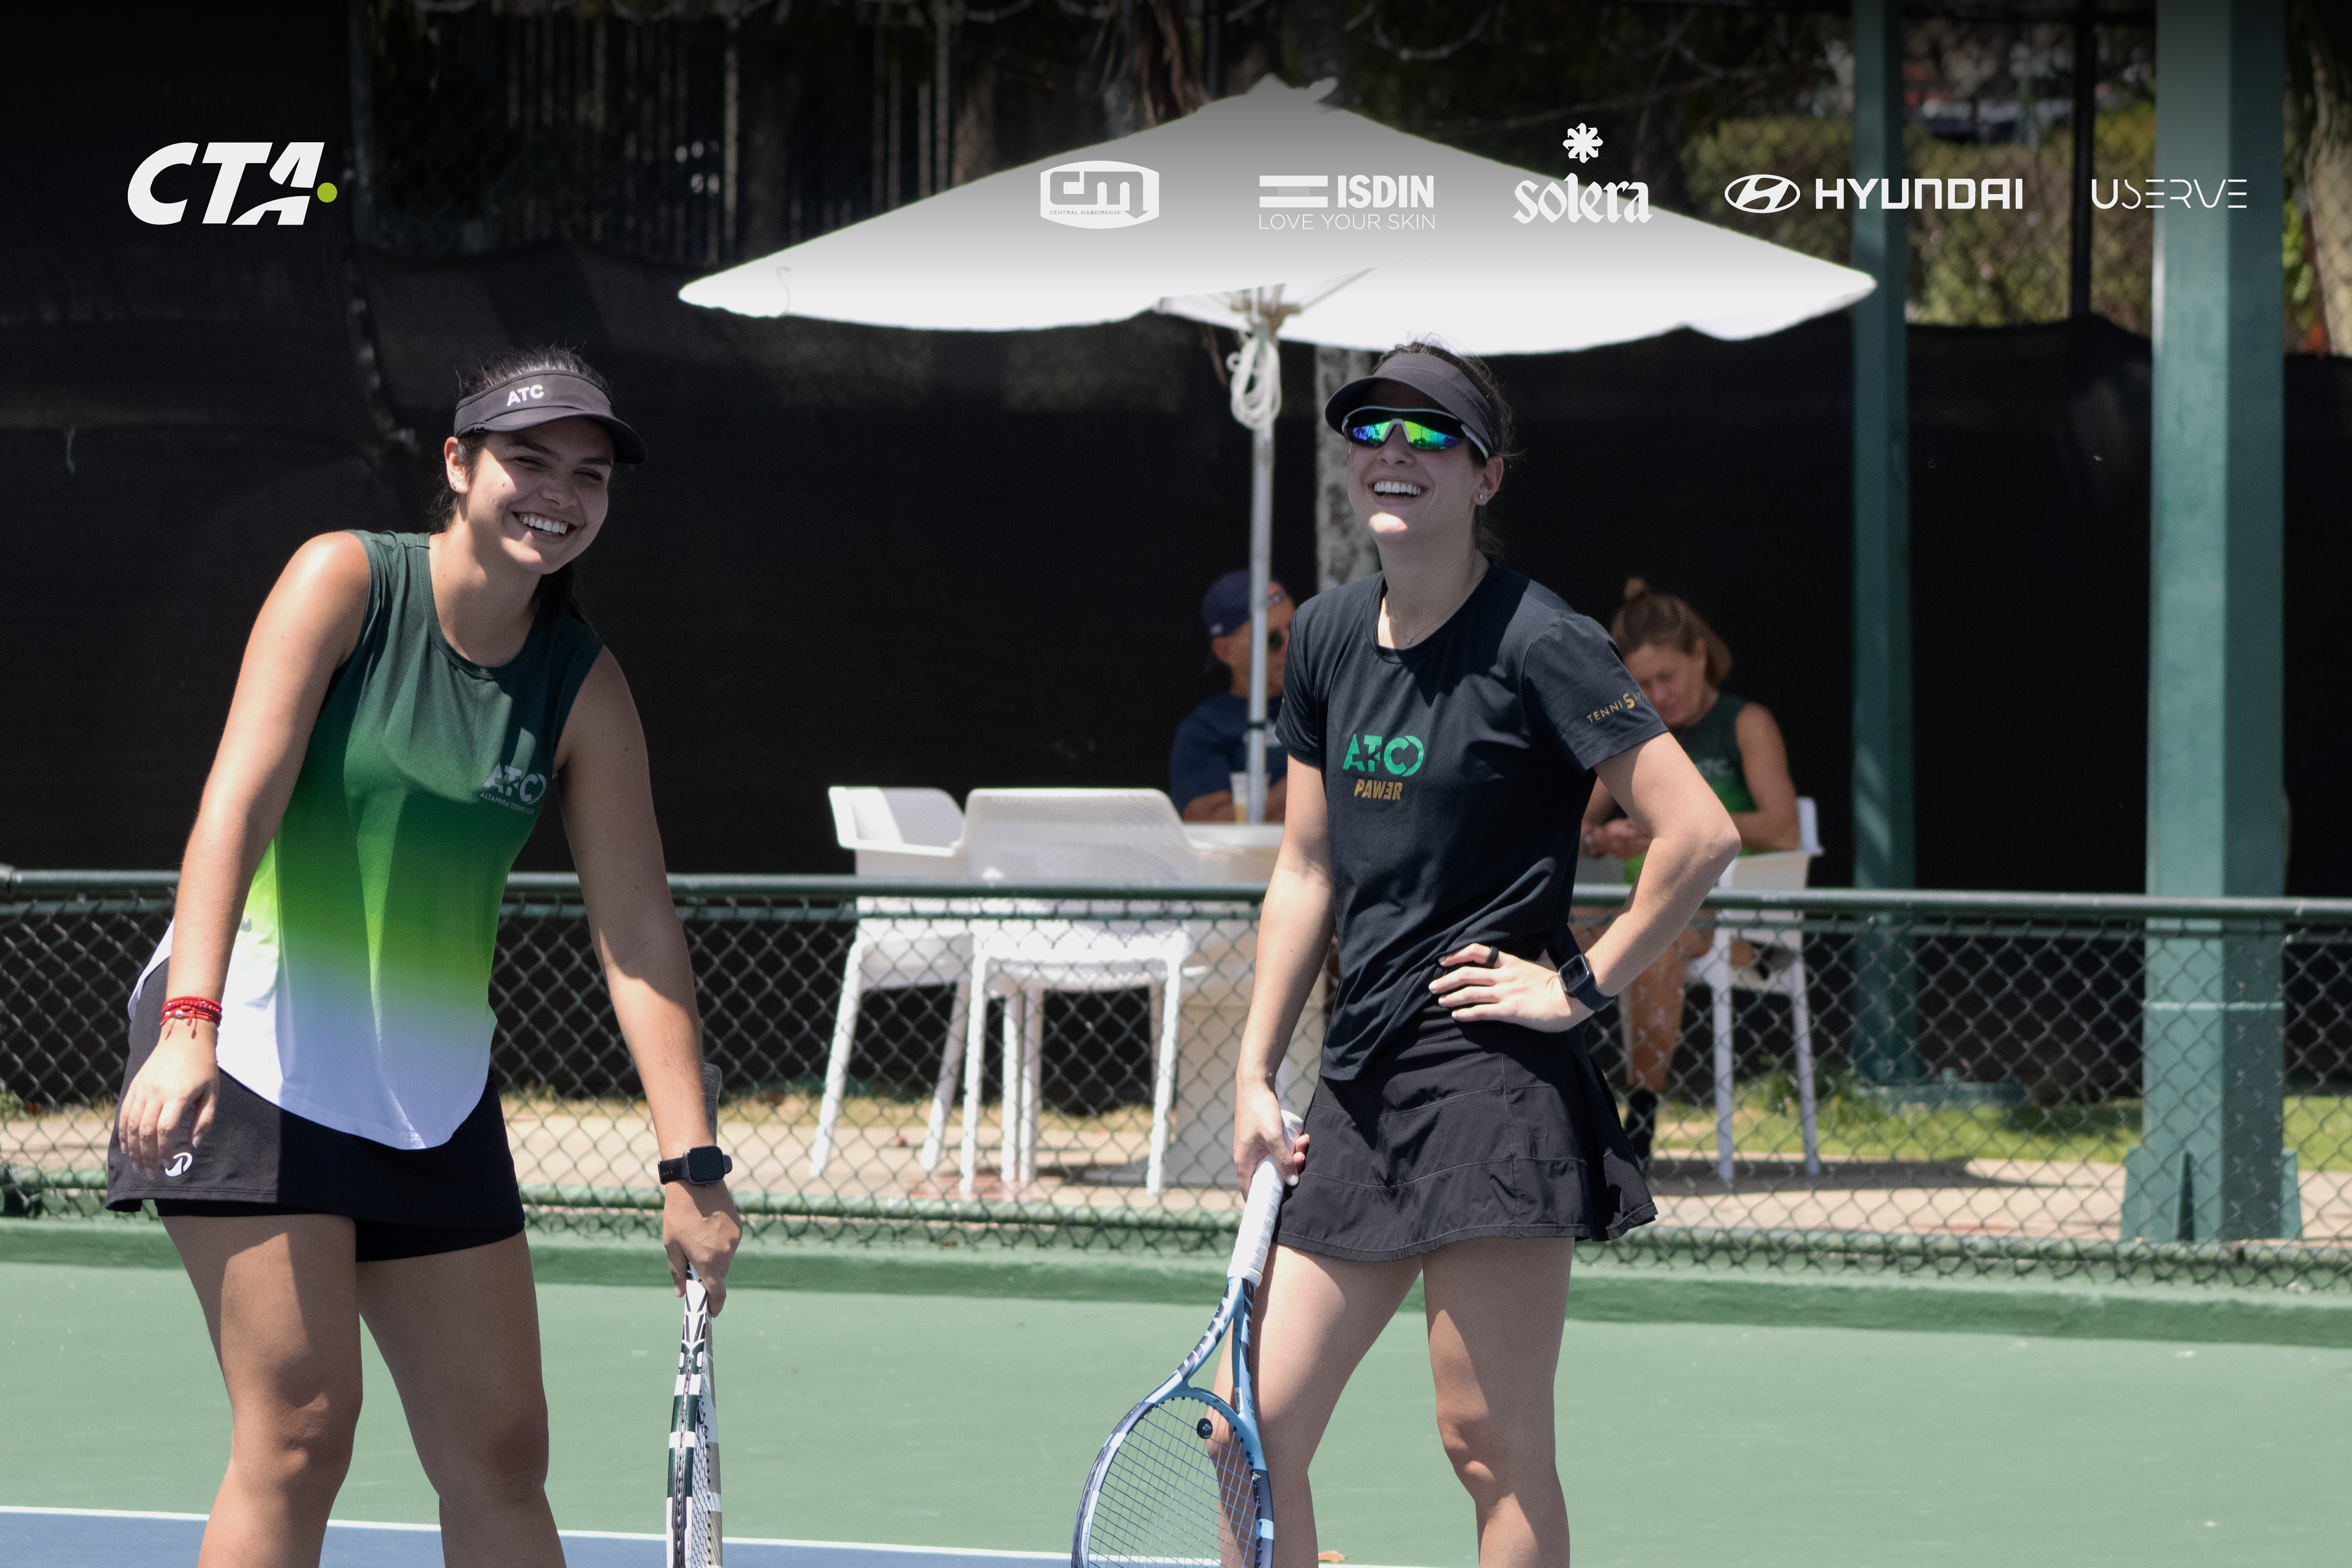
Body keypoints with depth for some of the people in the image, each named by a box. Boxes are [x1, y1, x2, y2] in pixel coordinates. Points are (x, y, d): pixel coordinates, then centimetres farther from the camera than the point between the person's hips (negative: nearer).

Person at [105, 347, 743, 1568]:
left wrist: (692, 1162, -6)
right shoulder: (347, 580, -8)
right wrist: (190, 1024, -31)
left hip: (431, 1086, 5)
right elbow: (240, 796, -18)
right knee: (300, 1431, -14)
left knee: (501, 1456, 3)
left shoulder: (583, 686, 3)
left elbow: (639, 937, 1)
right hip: (257, 1051, -5)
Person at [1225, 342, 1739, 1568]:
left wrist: (1582, 986, -10)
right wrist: (1256, 1073, 14)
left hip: (1492, 1084, -7)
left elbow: (1698, 834, -13)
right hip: (1356, 1094, 7)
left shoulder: (1536, 644, -9)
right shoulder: (1327, 639, 13)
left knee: (1490, 1442, -6)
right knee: (1253, 1433, 3)